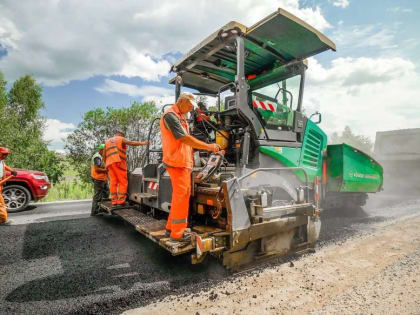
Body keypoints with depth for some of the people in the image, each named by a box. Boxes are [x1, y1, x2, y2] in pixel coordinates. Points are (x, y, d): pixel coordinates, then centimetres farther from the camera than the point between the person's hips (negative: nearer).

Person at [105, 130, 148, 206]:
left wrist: (106, 164, 26)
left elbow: (104, 155, 21)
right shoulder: (121, 139, 9)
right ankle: (120, 201, -9)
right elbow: (131, 143, -7)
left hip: (109, 163, 6)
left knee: (113, 182, 4)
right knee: (123, 182, -4)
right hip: (118, 162, -6)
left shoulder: (107, 141, 26)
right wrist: (142, 143, -10)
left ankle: (114, 201, 1)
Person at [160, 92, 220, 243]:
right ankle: (177, 233, 5)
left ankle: (171, 227, 26)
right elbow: (185, 139, -19)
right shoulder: (170, 115, -11)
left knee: (183, 194, 14)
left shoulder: (181, 117, 20)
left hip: (184, 162, 10)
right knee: (181, 195, -6)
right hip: (177, 162, -10)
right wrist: (208, 147, -15)